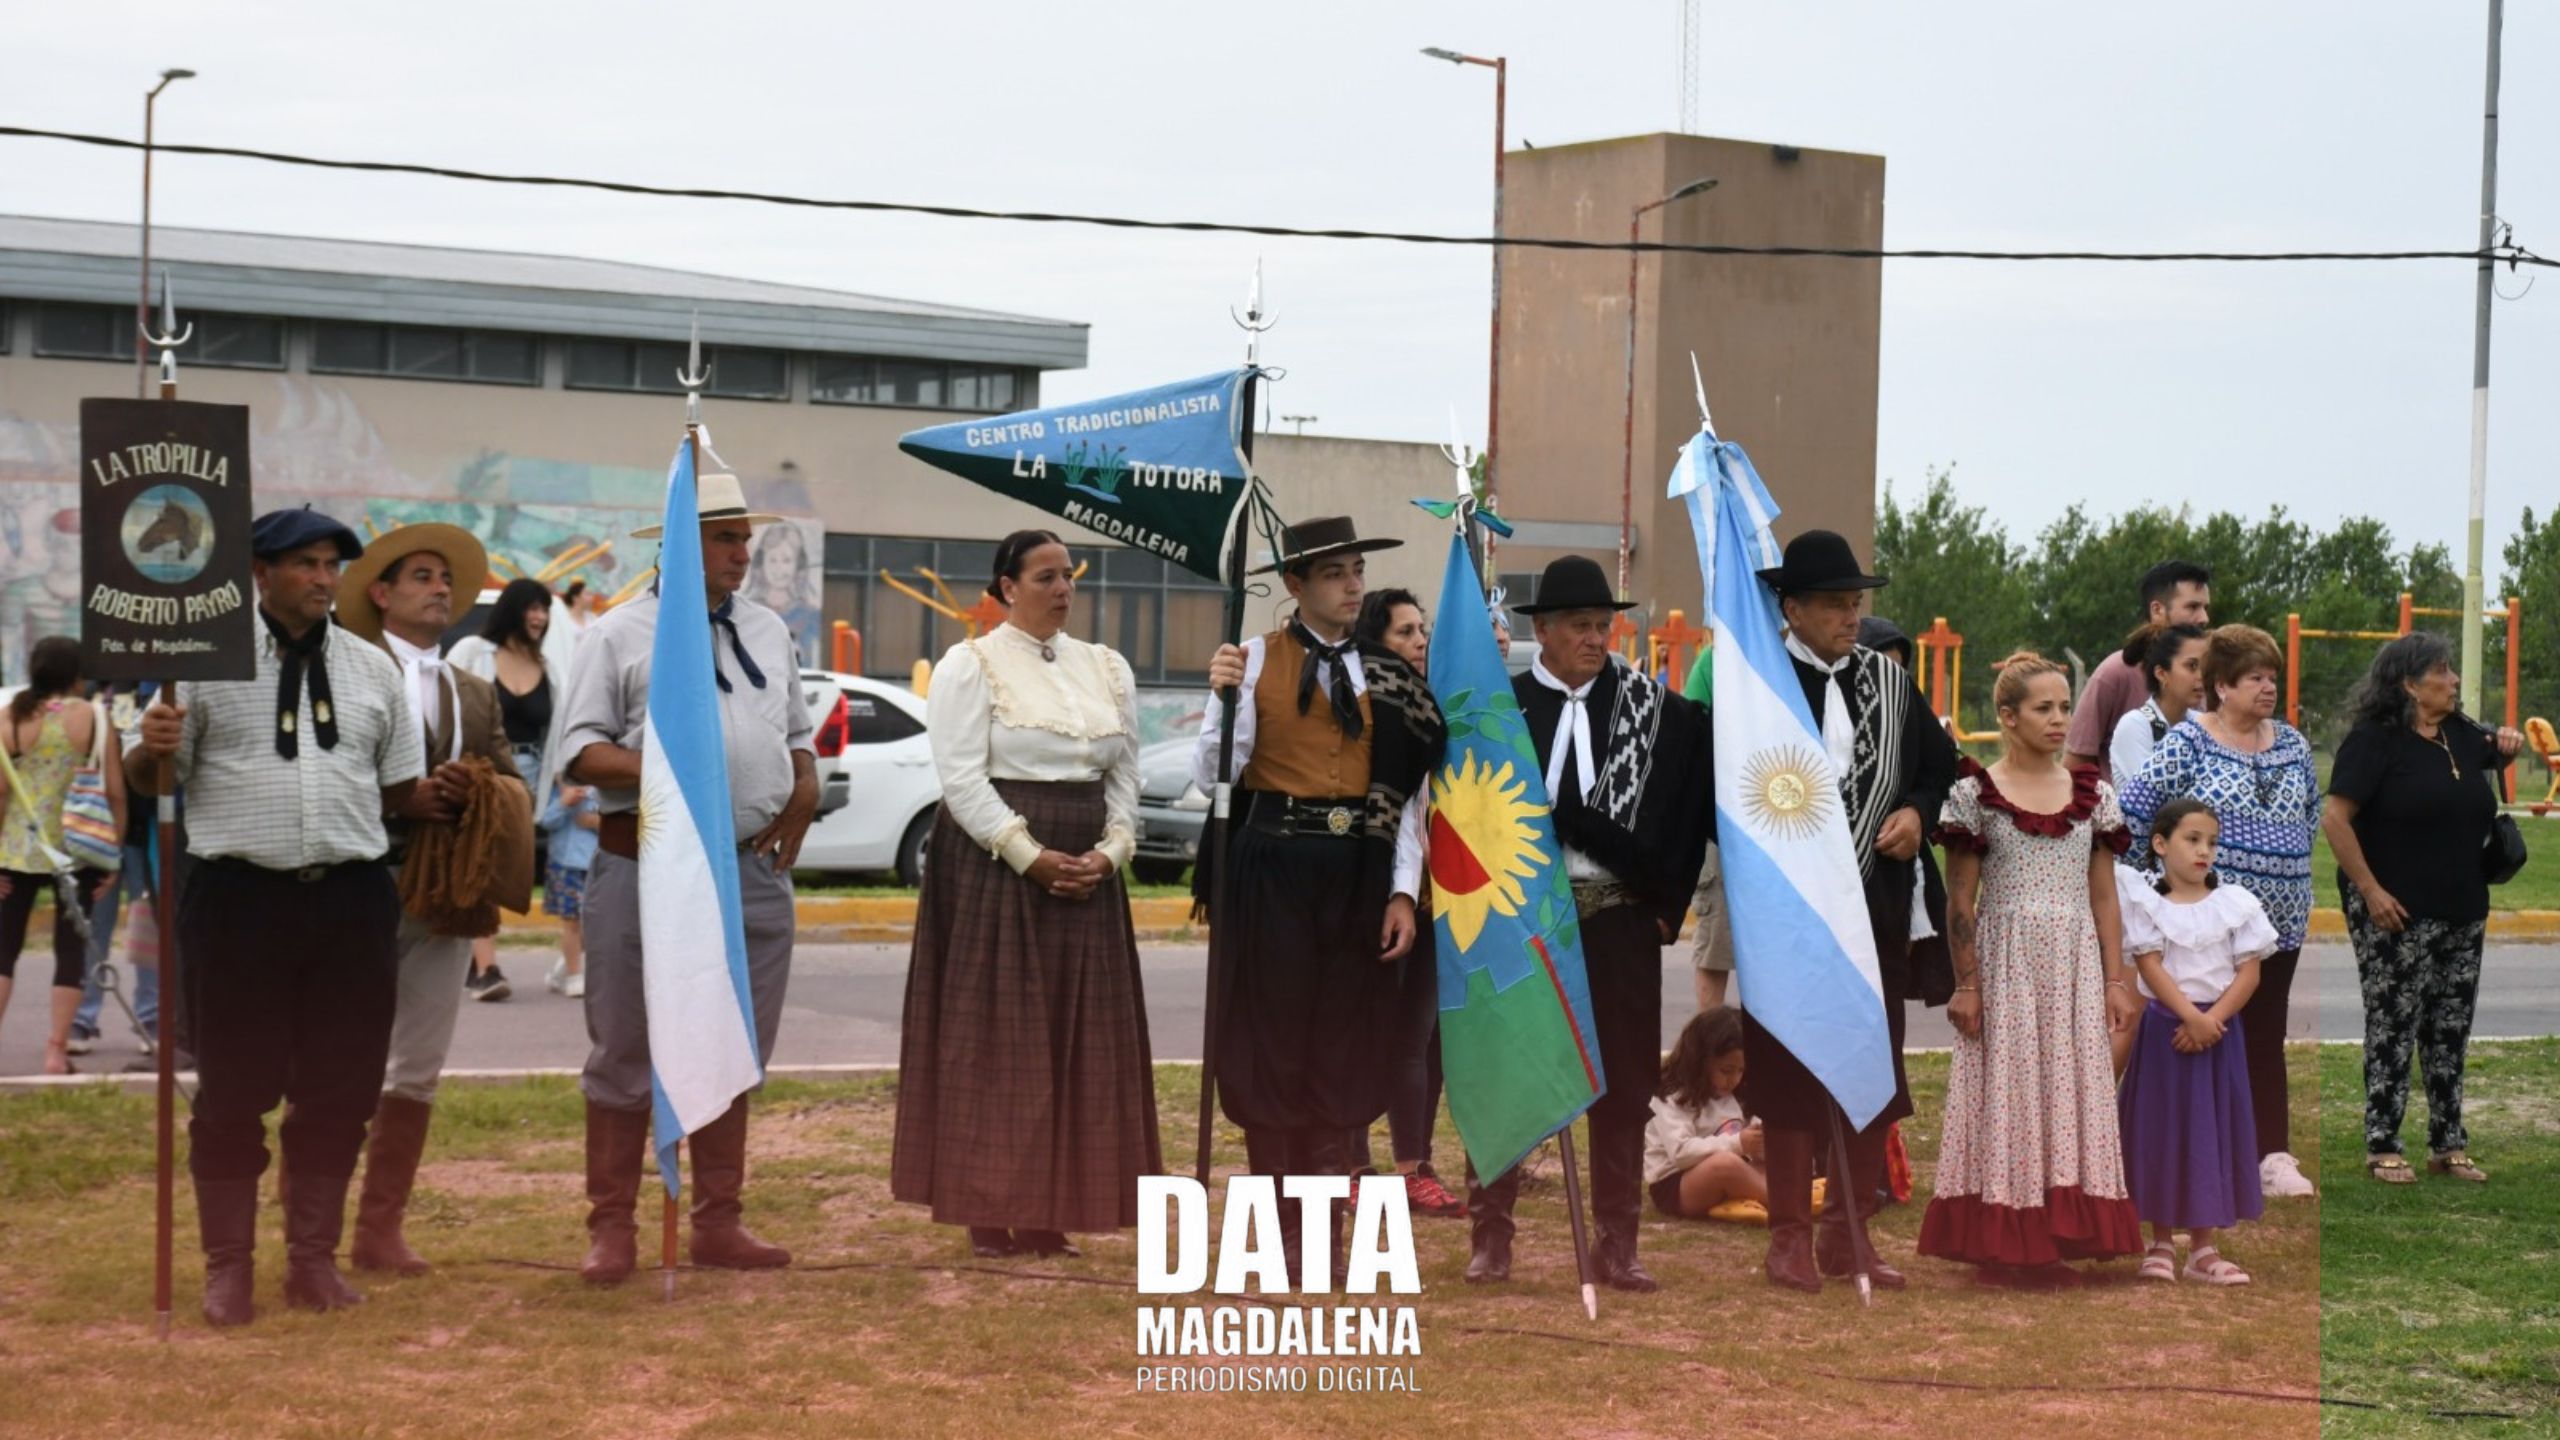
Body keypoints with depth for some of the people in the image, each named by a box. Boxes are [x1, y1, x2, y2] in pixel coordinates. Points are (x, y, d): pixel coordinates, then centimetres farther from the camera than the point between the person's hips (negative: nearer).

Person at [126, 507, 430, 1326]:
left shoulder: (373, 670, 12)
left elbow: (402, 789, 17)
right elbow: (150, 781, 1)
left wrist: (455, 800, -1)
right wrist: (154, 748, -21)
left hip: (352, 898, 3)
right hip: (237, 897, -3)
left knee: (339, 1090, 7)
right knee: (234, 1090, 2)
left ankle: (314, 1260, 20)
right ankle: (228, 1268, 12)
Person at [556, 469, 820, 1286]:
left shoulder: (768, 633, 15)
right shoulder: (621, 635, -1)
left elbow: (798, 731, 23)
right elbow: (578, 750, -6)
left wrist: (804, 789, 3)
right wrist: (654, 770, -22)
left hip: (754, 873, 5)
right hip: (647, 872, -5)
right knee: (627, 1058, 1)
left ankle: (718, 1225, 21)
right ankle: (613, 1230, 10)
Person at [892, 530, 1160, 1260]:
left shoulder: (1106, 669, 13)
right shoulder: (971, 666, -3)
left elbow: (1125, 773, 12)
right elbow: (961, 777, -10)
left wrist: (1109, 851, -4)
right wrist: (1030, 857, -16)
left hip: (1088, 872, 5)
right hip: (995, 870, -5)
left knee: (1078, 1039, 3)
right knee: (995, 1037, -3)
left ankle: (1048, 1211, 9)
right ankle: (988, 1212, 2)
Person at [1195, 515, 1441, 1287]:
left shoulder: (1389, 676, 8)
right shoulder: (1256, 660, -1)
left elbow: (1407, 796, 7)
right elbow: (1212, 777, -5)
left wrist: (1403, 892, -1)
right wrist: (1223, 696, -19)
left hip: (1358, 875, 3)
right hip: (1272, 870, -3)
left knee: (1343, 1050, 6)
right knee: (1273, 1046, 2)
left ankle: (1324, 1229, 14)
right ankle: (1281, 1231, 11)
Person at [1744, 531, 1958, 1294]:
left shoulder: (1889, 680, 9)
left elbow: (1942, 767, 16)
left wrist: (1916, 812, -3)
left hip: (1876, 905, 5)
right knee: (1791, 1071, 1)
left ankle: (1846, 1233, 19)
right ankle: (1789, 1237, 10)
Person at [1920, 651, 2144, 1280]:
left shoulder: (2094, 794, 7)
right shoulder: (1975, 794, -2)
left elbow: (2104, 897, 8)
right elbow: (1960, 900, -2)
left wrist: (2117, 981, 3)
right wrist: (1966, 985, -6)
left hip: (2075, 969, 3)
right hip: (2005, 964, -3)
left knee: (2070, 1095, 3)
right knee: (2006, 1095, 0)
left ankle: (2053, 1239, 10)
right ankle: (2003, 1243, 7)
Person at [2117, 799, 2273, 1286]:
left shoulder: (2234, 903, 2)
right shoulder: (2146, 904, -3)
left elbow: (2249, 973, -2)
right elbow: (2151, 968, -10)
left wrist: (2212, 1020, -14)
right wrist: (2191, 1018, -20)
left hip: (2218, 1028, 2)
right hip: (2163, 1029, -2)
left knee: (2211, 1131, 4)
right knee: (2161, 1131, 3)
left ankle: (2202, 1248, 11)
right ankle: (2162, 1242, 12)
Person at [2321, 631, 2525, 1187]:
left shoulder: (2461, 734, 10)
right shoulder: (2374, 740, -12)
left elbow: (2493, 750, 32)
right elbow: (2336, 819, -16)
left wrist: (2508, 746, 7)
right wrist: (2371, 891, -20)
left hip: (2462, 912, 7)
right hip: (2397, 912, -7)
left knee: (2450, 1031, 11)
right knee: (2393, 1026, -2)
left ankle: (2449, 1144, 19)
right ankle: (2382, 1147, 5)